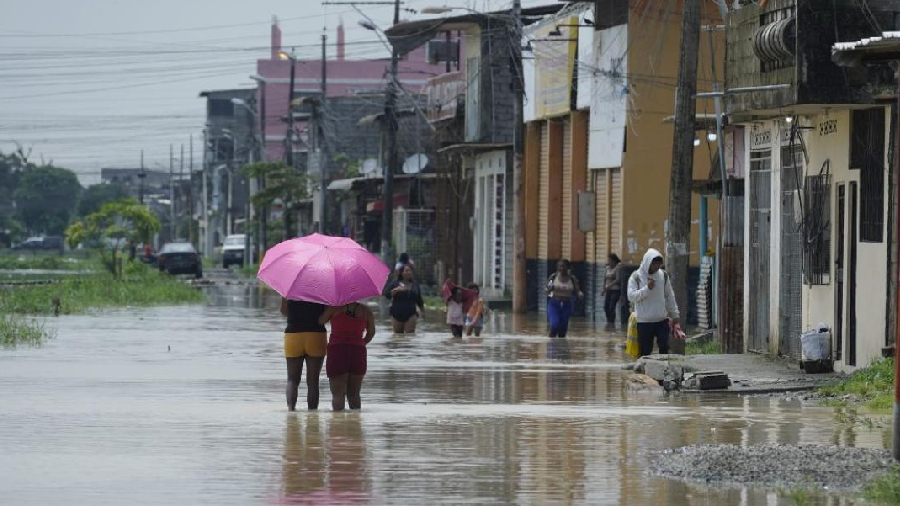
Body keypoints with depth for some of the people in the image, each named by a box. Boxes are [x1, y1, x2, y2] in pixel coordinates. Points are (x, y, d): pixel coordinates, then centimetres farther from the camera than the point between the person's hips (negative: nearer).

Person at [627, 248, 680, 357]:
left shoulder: (663, 275, 5)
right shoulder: (636, 277, -3)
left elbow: (670, 297, 12)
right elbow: (631, 296, -11)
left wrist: (675, 314, 11)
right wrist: (647, 288, -20)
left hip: (662, 320, 2)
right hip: (644, 322, -2)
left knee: (664, 348, -5)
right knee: (645, 351, 1)